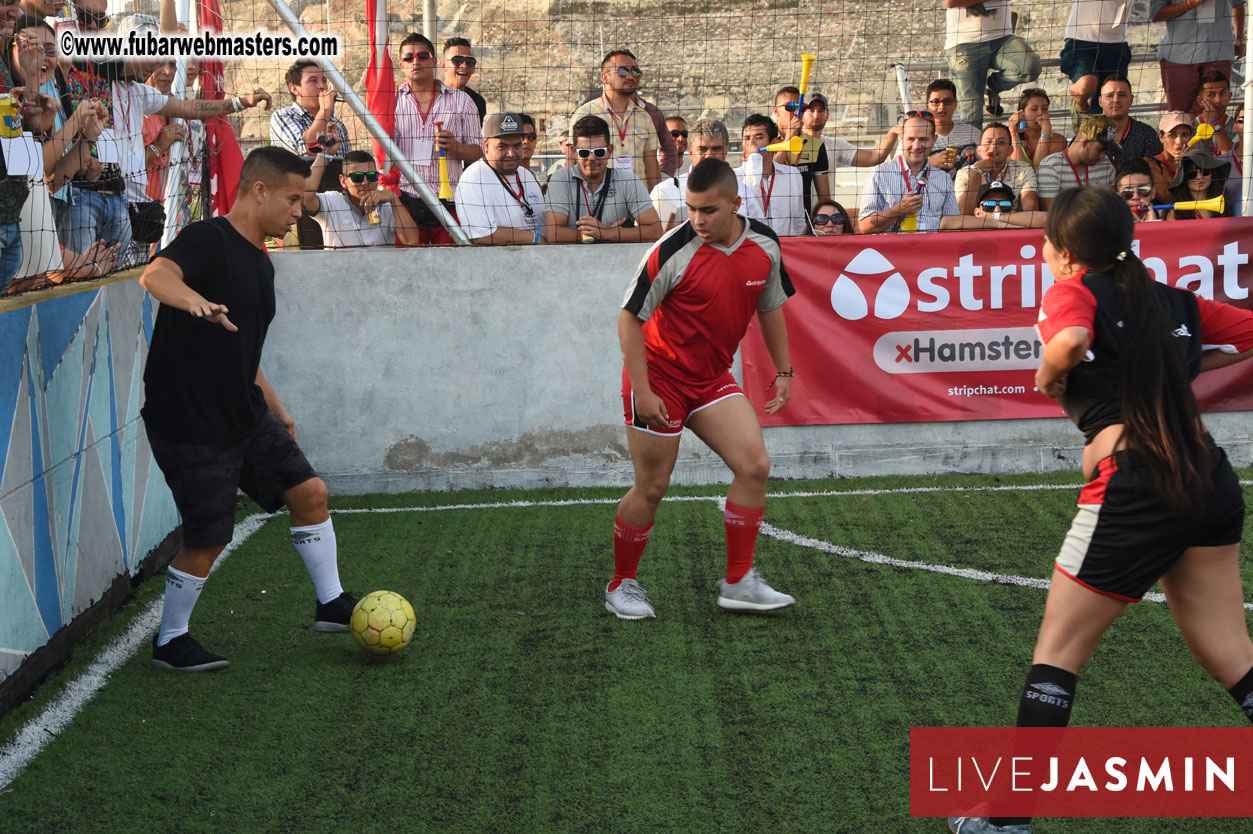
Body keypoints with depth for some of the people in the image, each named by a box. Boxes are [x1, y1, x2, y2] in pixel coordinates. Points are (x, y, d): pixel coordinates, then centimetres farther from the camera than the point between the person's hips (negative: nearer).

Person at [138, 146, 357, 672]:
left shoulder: (260, 263, 12)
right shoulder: (208, 240, -15)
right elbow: (156, 275, -38)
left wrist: (277, 410, 28)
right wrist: (193, 299, -60)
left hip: (246, 416, 9)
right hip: (190, 425, -9)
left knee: (310, 493, 7)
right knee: (208, 541, -2)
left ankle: (330, 604, 25)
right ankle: (170, 642, 19)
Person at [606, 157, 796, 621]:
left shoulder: (764, 246, -4)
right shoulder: (672, 252, -21)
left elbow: (770, 308, 13)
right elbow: (629, 318, -15)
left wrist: (783, 372, 12)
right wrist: (642, 391, -18)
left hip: (713, 380, 5)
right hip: (659, 378, -5)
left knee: (754, 465, -7)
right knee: (652, 487, 0)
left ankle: (738, 582, 3)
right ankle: (621, 586, 19)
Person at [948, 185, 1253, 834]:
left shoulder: (1076, 289, -2)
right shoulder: (1175, 301, 15)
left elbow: (1069, 342, -24)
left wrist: (1048, 374, -5)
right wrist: (1185, 370, 21)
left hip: (1131, 485, -6)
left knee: (1058, 651, 5)